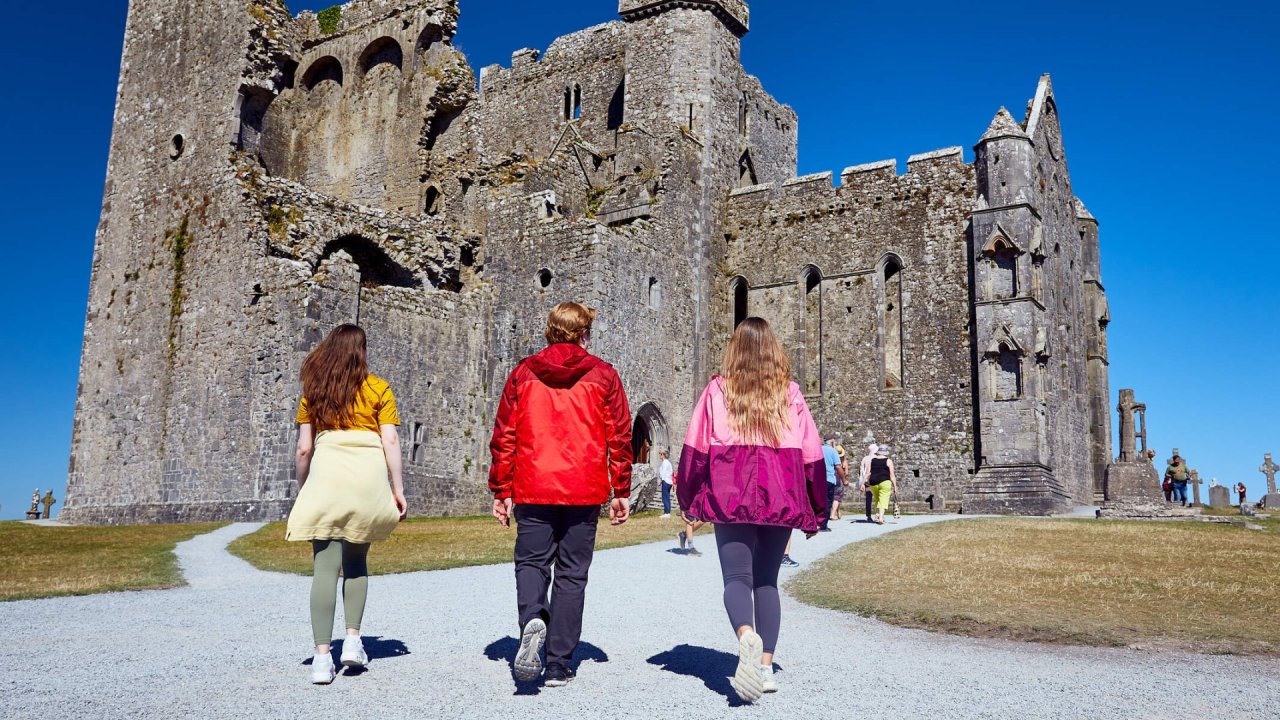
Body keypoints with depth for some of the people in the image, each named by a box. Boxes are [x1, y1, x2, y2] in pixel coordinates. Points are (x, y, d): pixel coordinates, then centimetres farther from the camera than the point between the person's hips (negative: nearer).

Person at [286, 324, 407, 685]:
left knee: (325, 567, 0)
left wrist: (301, 490, 18)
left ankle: (322, 657, -4)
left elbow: (304, 448, 8)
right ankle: (352, 639, 12)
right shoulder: (378, 389, 6)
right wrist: (398, 488, 3)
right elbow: (390, 442, 0)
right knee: (356, 561, 18)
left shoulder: (314, 392, 11)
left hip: (326, 476, 0)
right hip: (368, 479, 0)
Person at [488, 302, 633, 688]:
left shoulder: (523, 373, 6)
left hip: (532, 489, 0)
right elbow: (620, 436, 3)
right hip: (584, 492, 0)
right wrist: (621, 492, 9)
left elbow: (503, 436, 5)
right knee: (571, 574, 8)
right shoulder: (603, 375, 3)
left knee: (531, 561, 12)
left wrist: (500, 491, 11)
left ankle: (532, 620, -19)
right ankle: (558, 666, 9)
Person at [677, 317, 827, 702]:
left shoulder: (717, 390, 3)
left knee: (736, 577, -3)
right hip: (781, 497, 2)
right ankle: (765, 665, 8)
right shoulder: (790, 393, 7)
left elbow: (695, 447, 2)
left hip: (730, 496, -2)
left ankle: (747, 635, -33)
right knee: (767, 580, 13)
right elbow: (812, 454, 7)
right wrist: (816, 511, 16)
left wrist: (688, 499, 12)